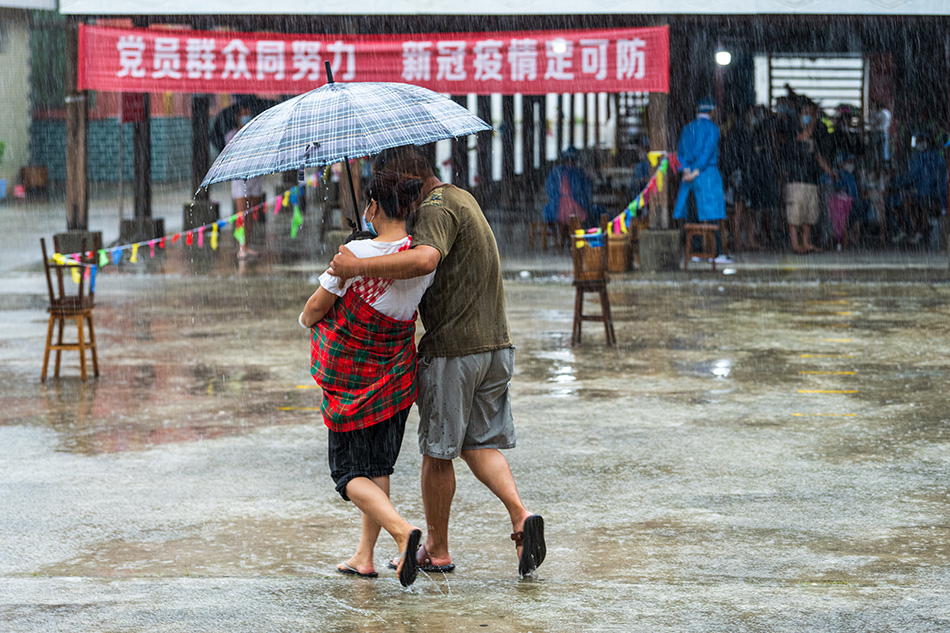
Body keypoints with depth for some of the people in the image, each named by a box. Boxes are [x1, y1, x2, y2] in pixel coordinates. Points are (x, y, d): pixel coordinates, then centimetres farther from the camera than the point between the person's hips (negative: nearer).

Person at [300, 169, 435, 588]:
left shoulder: (355, 254, -22)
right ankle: (364, 557, 23)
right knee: (378, 465, 19)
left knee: (350, 472, 4)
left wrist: (307, 319, 13)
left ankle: (402, 530, -20)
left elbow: (314, 311, -10)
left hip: (348, 376, -5)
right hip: (396, 376, 5)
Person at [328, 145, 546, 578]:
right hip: (495, 345, 9)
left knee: (437, 452, 6)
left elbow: (424, 260, -35)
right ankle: (521, 517, -8)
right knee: (479, 444, 13)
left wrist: (358, 266, -33)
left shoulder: (436, 209, -15)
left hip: (452, 348, -9)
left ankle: (436, 550, 17)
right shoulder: (462, 198, 18)